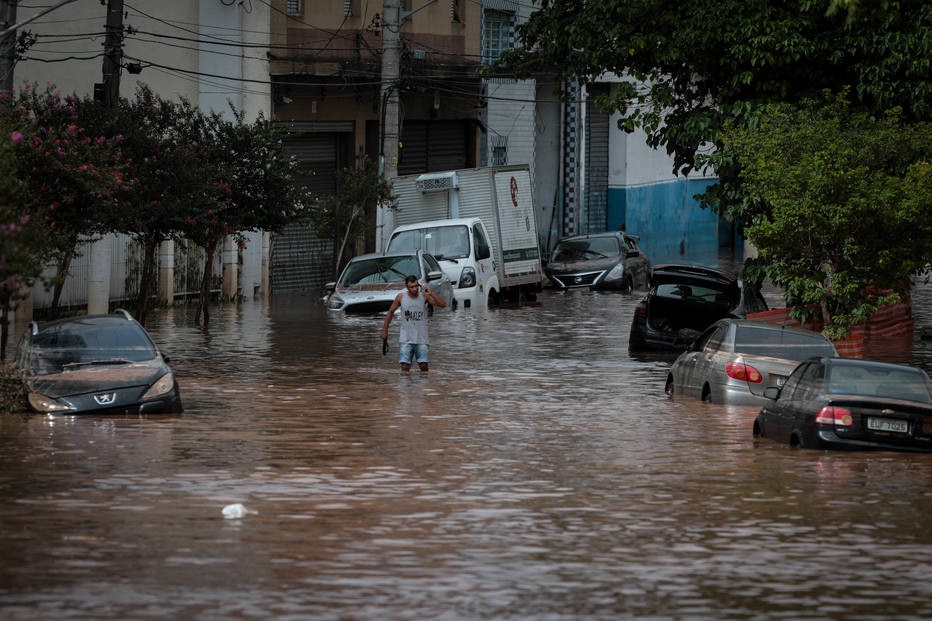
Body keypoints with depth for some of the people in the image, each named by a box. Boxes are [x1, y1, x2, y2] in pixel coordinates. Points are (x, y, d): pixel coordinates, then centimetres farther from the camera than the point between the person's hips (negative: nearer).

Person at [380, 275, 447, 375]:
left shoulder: (424, 296, -5)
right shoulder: (401, 297, -2)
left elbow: (443, 304, -14)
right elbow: (391, 311, 13)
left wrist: (431, 294, -27)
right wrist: (385, 329, 14)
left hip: (421, 339, 0)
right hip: (405, 339, 0)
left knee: (424, 366, -2)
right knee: (405, 368, -6)